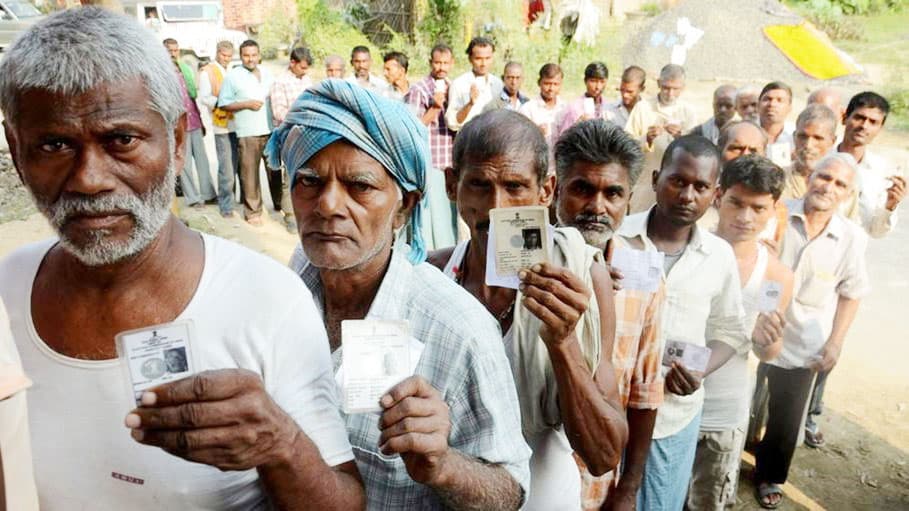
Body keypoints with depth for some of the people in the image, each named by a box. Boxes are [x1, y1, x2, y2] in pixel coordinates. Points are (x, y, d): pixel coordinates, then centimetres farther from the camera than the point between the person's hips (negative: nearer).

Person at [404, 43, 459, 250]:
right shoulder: (419, 90, -5)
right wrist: (434, 108, -19)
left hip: (451, 164, 6)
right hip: (429, 164, -6)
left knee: (450, 214, 12)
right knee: (430, 215, -5)